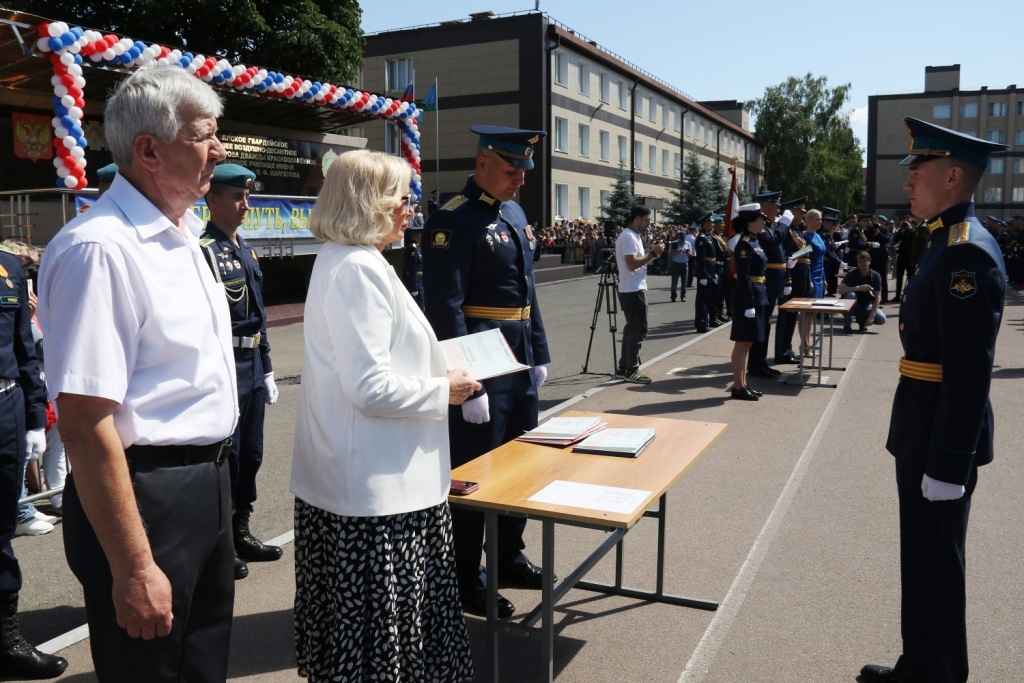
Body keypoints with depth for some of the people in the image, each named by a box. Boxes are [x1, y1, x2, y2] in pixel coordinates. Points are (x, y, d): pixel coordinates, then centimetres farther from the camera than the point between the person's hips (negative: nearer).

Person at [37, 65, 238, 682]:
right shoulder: (100, 249, -21)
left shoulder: (181, 232, 10)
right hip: (146, 496, -9)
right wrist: (134, 568, -22)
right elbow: (84, 423, -24)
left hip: (207, 485, 9)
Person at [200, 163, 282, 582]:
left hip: (253, 366, 8)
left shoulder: (246, 250, 13)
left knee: (250, 455, 16)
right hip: (225, 365, -8)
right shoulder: (203, 250, -13)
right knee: (225, 457, 2)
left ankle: (241, 533, 31)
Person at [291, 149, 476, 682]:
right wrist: (444, 391, -12)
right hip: (377, 487, -10)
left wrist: (433, 373, 15)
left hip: (339, 475, 10)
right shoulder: (360, 269, -20)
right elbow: (370, 388, -25)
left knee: (352, 613, 22)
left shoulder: (336, 260, 12)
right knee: (383, 618, 4)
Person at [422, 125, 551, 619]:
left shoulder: (515, 213, 12)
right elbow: (445, 309, -20)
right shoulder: (454, 220, -15)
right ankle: (467, 582, 20)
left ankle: (509, 559, 38)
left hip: (520, 364, 9)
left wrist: (539, 354, 15)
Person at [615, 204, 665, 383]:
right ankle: (631, 371, -4)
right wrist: (653, 253, -17)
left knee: (632, 328, 14)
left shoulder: (633, 235, 16)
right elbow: (632, 264, -24)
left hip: (632, 289, 11)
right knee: (638, 329, -8)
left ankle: (624, 367, 20)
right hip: (633, 290, -11)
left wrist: (652, 253, 5)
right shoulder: (628, 236, -16)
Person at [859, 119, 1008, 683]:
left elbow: (971, 372, -24)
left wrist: (948, 463, -22)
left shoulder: (967, 252, -20)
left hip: (942, 433, -10)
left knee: (934, 563, 4)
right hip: (925, 427, 10)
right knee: (922, 556, 20)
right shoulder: (948, 241, 11)